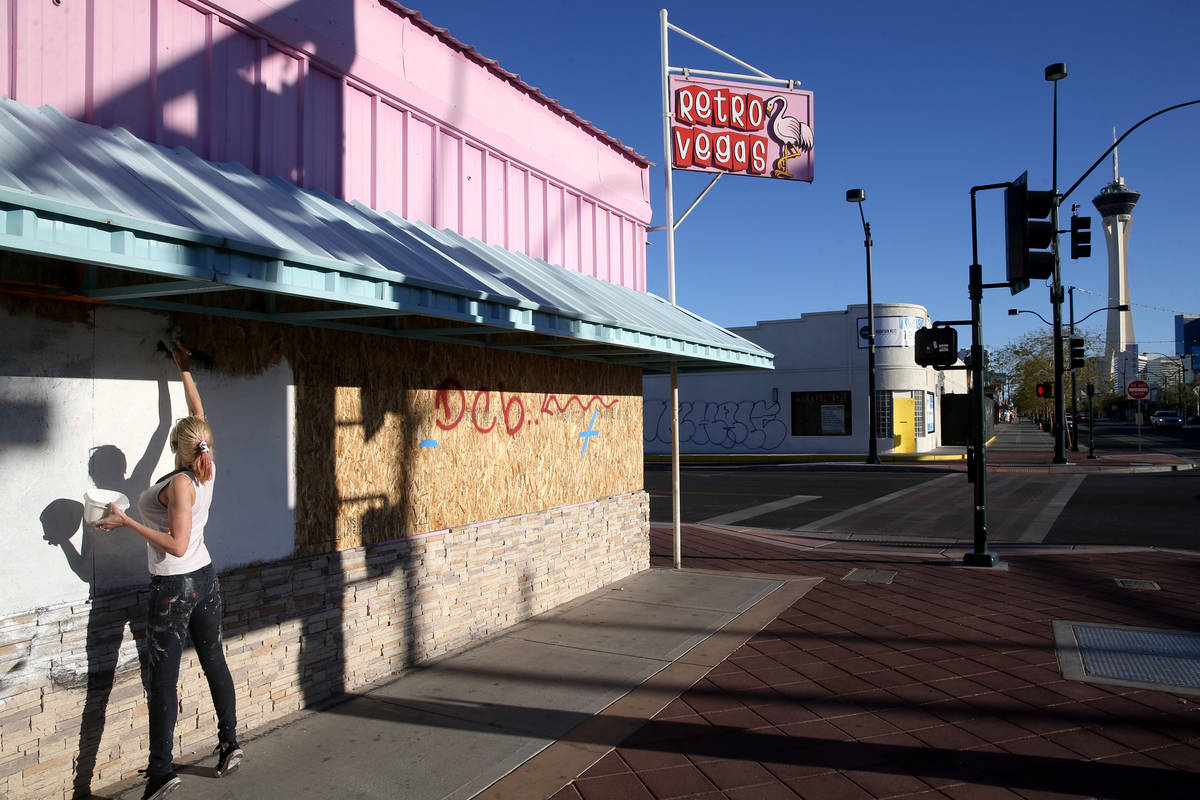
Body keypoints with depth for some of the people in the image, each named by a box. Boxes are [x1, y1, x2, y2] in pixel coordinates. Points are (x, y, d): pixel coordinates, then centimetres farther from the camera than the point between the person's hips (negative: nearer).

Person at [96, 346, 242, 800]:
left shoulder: (179, 484, -19)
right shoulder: (207, 471, 0)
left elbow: (176, 545, -21)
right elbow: (198, 415, 13)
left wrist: (127, 522, -18)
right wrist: (185, 371, 22)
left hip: (174, 587, -7)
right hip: (205, 578, 7)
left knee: (164, 675, -1)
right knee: (213, 660, 14)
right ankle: (229, 744, 22)